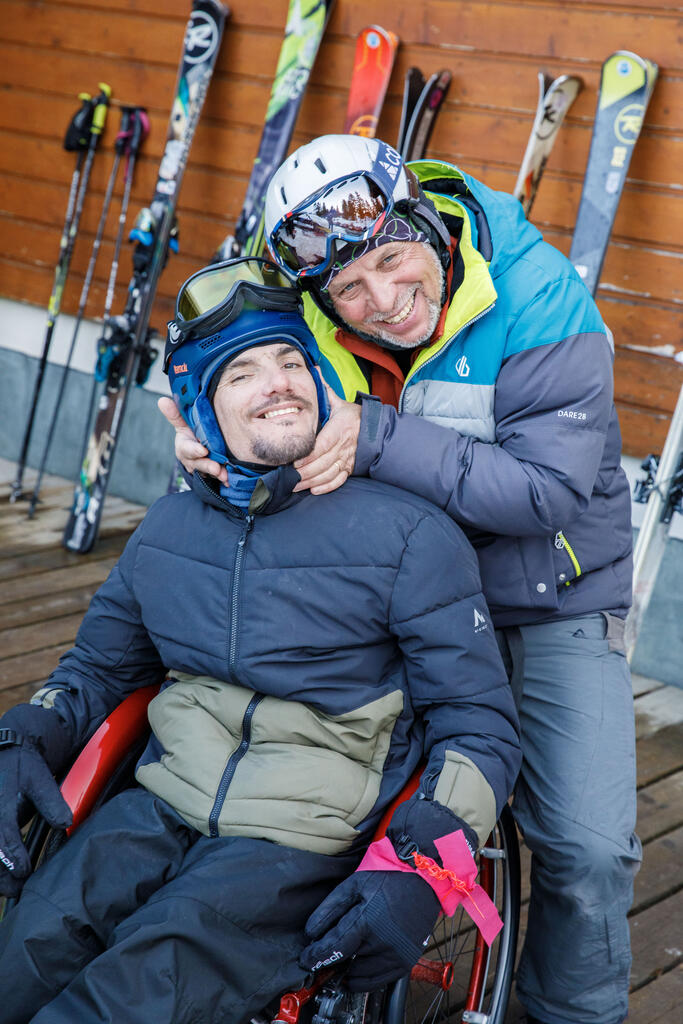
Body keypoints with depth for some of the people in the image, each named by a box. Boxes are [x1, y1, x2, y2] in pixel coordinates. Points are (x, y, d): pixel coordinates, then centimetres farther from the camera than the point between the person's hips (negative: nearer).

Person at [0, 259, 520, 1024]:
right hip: (161, 809, 4)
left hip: (302, 845, -4)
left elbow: (479, 724, -1)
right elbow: (97, 666, 26)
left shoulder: (412, 538, -3)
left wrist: (418, 869, -16)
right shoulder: (169, 528, 12)